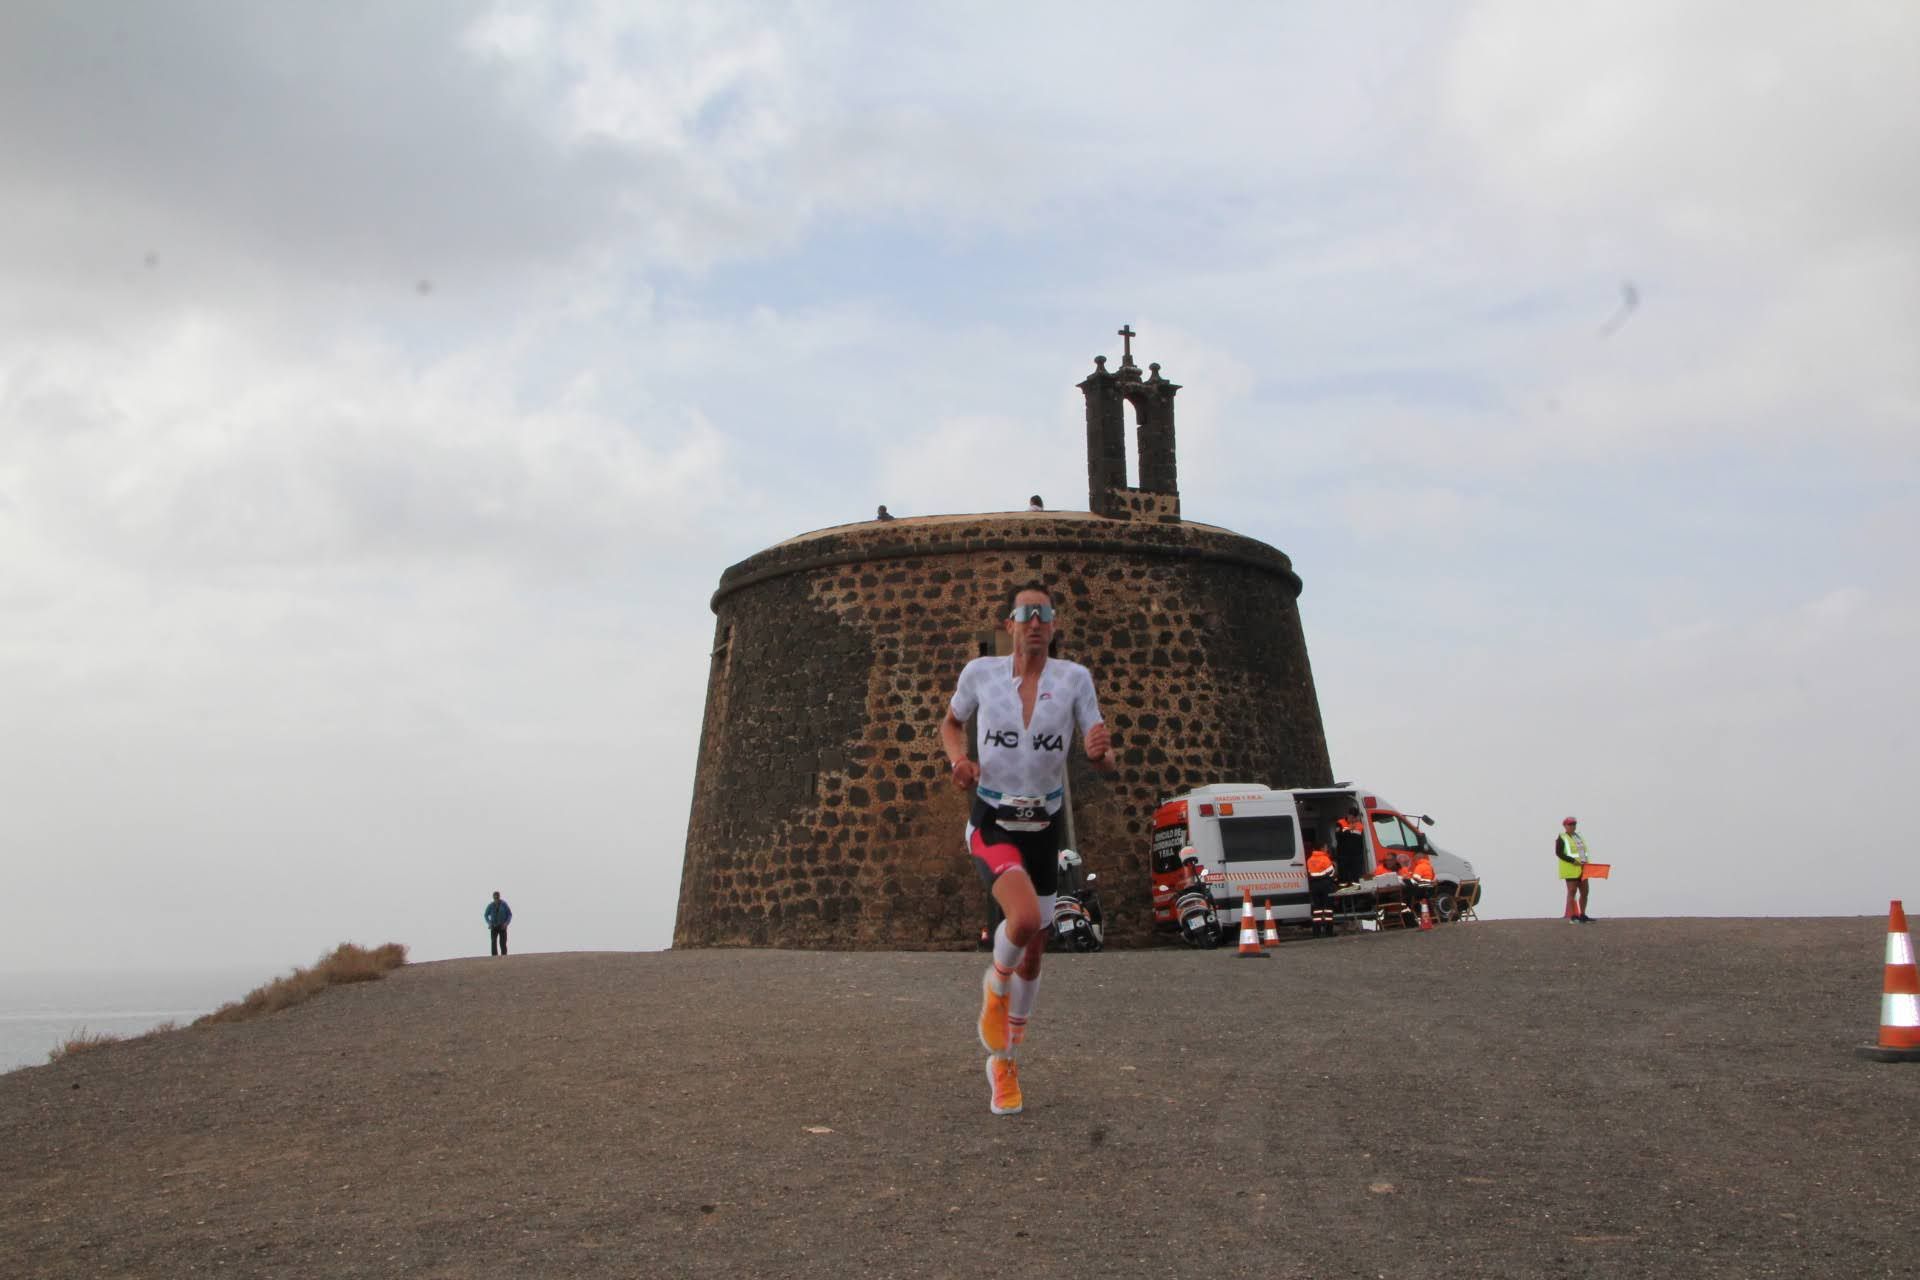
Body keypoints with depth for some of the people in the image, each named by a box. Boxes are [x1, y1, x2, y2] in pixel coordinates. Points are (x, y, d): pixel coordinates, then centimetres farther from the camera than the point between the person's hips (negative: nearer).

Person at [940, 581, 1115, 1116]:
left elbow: (1105, 766, -8)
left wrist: (1101, 752, -32)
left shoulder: (1074, 678, -7)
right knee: (1026, 918, -30)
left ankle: (1003, 1062, 32)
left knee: (1034, 951, 10)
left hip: (1044, 827, 3)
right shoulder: (980, 671, -7)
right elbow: (950, 722, 13)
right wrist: (958, 758, -9)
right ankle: (994, 986, 4)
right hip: (991, 825, -3)